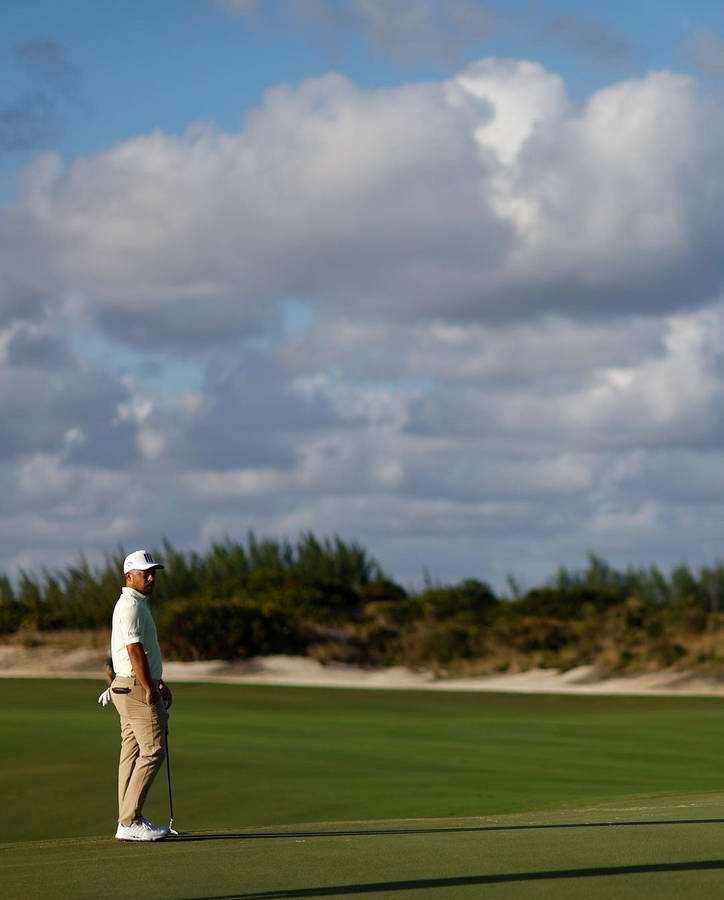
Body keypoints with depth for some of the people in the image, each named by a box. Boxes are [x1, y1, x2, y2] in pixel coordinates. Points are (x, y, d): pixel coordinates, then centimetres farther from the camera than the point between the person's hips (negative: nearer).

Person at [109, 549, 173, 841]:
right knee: (152, 751, -11)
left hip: (127, 688, 11)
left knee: (133, 752, 9)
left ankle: (129, 820, 10)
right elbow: (134, 651, -21)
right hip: (136, 686, -11)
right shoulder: (131, 605, -15)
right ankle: (130, 822, -13)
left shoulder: (138, 604, 19)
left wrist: (159, 683, 26)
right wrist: (149, 689, -19)